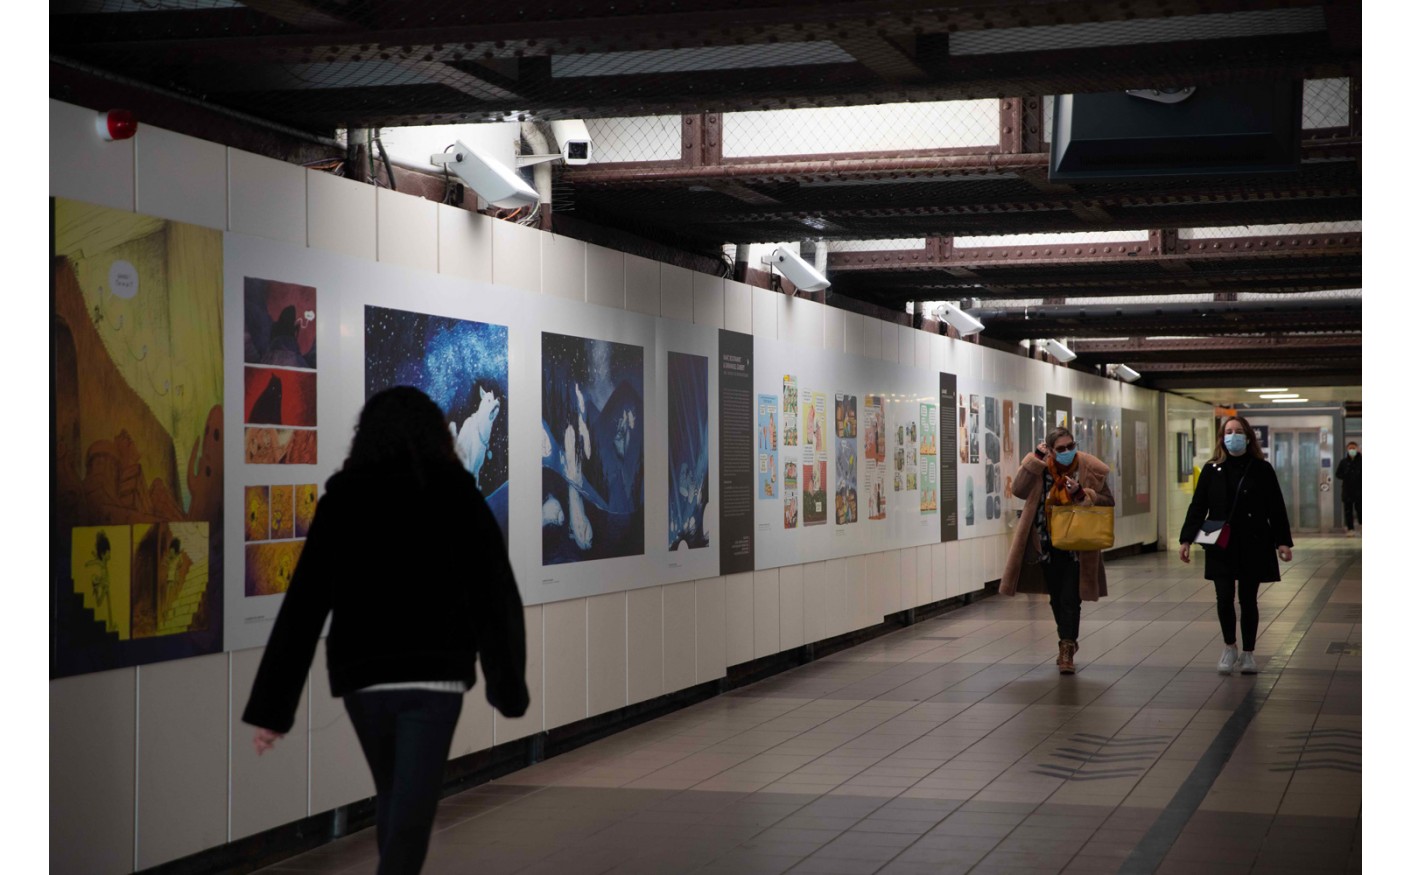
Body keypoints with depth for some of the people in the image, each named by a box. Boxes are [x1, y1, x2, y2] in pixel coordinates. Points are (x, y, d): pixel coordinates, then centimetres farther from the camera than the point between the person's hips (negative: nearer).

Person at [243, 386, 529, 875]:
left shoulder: (340, 503, 5)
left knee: (394, 800, 23)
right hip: (435, 678, -2)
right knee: (409, 817, -4)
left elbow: (302, 609, 0)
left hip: (362, 678, 2)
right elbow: (497, 600, 2)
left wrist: (271, 707, 1)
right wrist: (508, 687, 13)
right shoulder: (460, 500, 3)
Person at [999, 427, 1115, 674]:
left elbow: (1108, 503, -8)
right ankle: (1067, 643, 33)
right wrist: (1036, 459, -23)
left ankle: (1067, 650, -4)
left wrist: (1082, 494, -24)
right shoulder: (1038, 467, -5)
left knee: (1070, 600, -9)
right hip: (1048, 546, 3)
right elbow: (1019, 490, -20)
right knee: (1056, 598, 15)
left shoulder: (1090, 469, -10)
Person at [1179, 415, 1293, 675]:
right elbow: (1198, 506, 2)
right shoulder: (1212, 470, 2)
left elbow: (1276, 509, 2)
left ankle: (1248, 653, 18)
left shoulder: (1262, 470, 0)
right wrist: (1186, 539, -6)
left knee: (1248, 600, 5)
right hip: (1221, 546, 0)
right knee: (1224, 598, -6)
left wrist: (1283, 542, -5)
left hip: (1253, 546, 0)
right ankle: (1229, 647, 16)